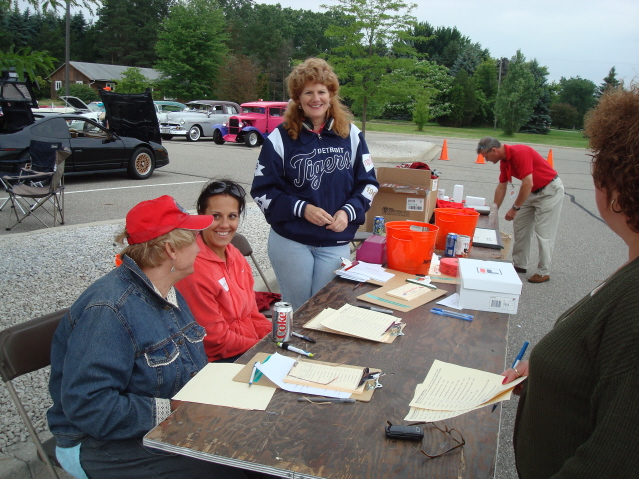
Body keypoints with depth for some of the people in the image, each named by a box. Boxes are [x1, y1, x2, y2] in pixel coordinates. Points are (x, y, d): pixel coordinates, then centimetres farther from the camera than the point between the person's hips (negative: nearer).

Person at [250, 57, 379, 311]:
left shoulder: (350, 135, 3)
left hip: (336, 244, 2)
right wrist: (302, 208, -18)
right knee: (296, 311, 12)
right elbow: (262, 191, -5)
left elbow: (368, 183, 7)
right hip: (290, 241, -1)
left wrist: (348, 212, -11)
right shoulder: (280, 138, -4)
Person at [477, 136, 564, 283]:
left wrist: (515, 208, -22)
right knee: (520, 225, 11)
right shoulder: (504, 160, 1)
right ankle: (519, 265, 20)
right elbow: (501, 187, 9)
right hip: (533, 192, 9)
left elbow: (528, 184, -29)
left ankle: (544, 272, 5)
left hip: (550, 190, -9)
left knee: (543, 232, -5)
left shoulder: (520, 153, -27)